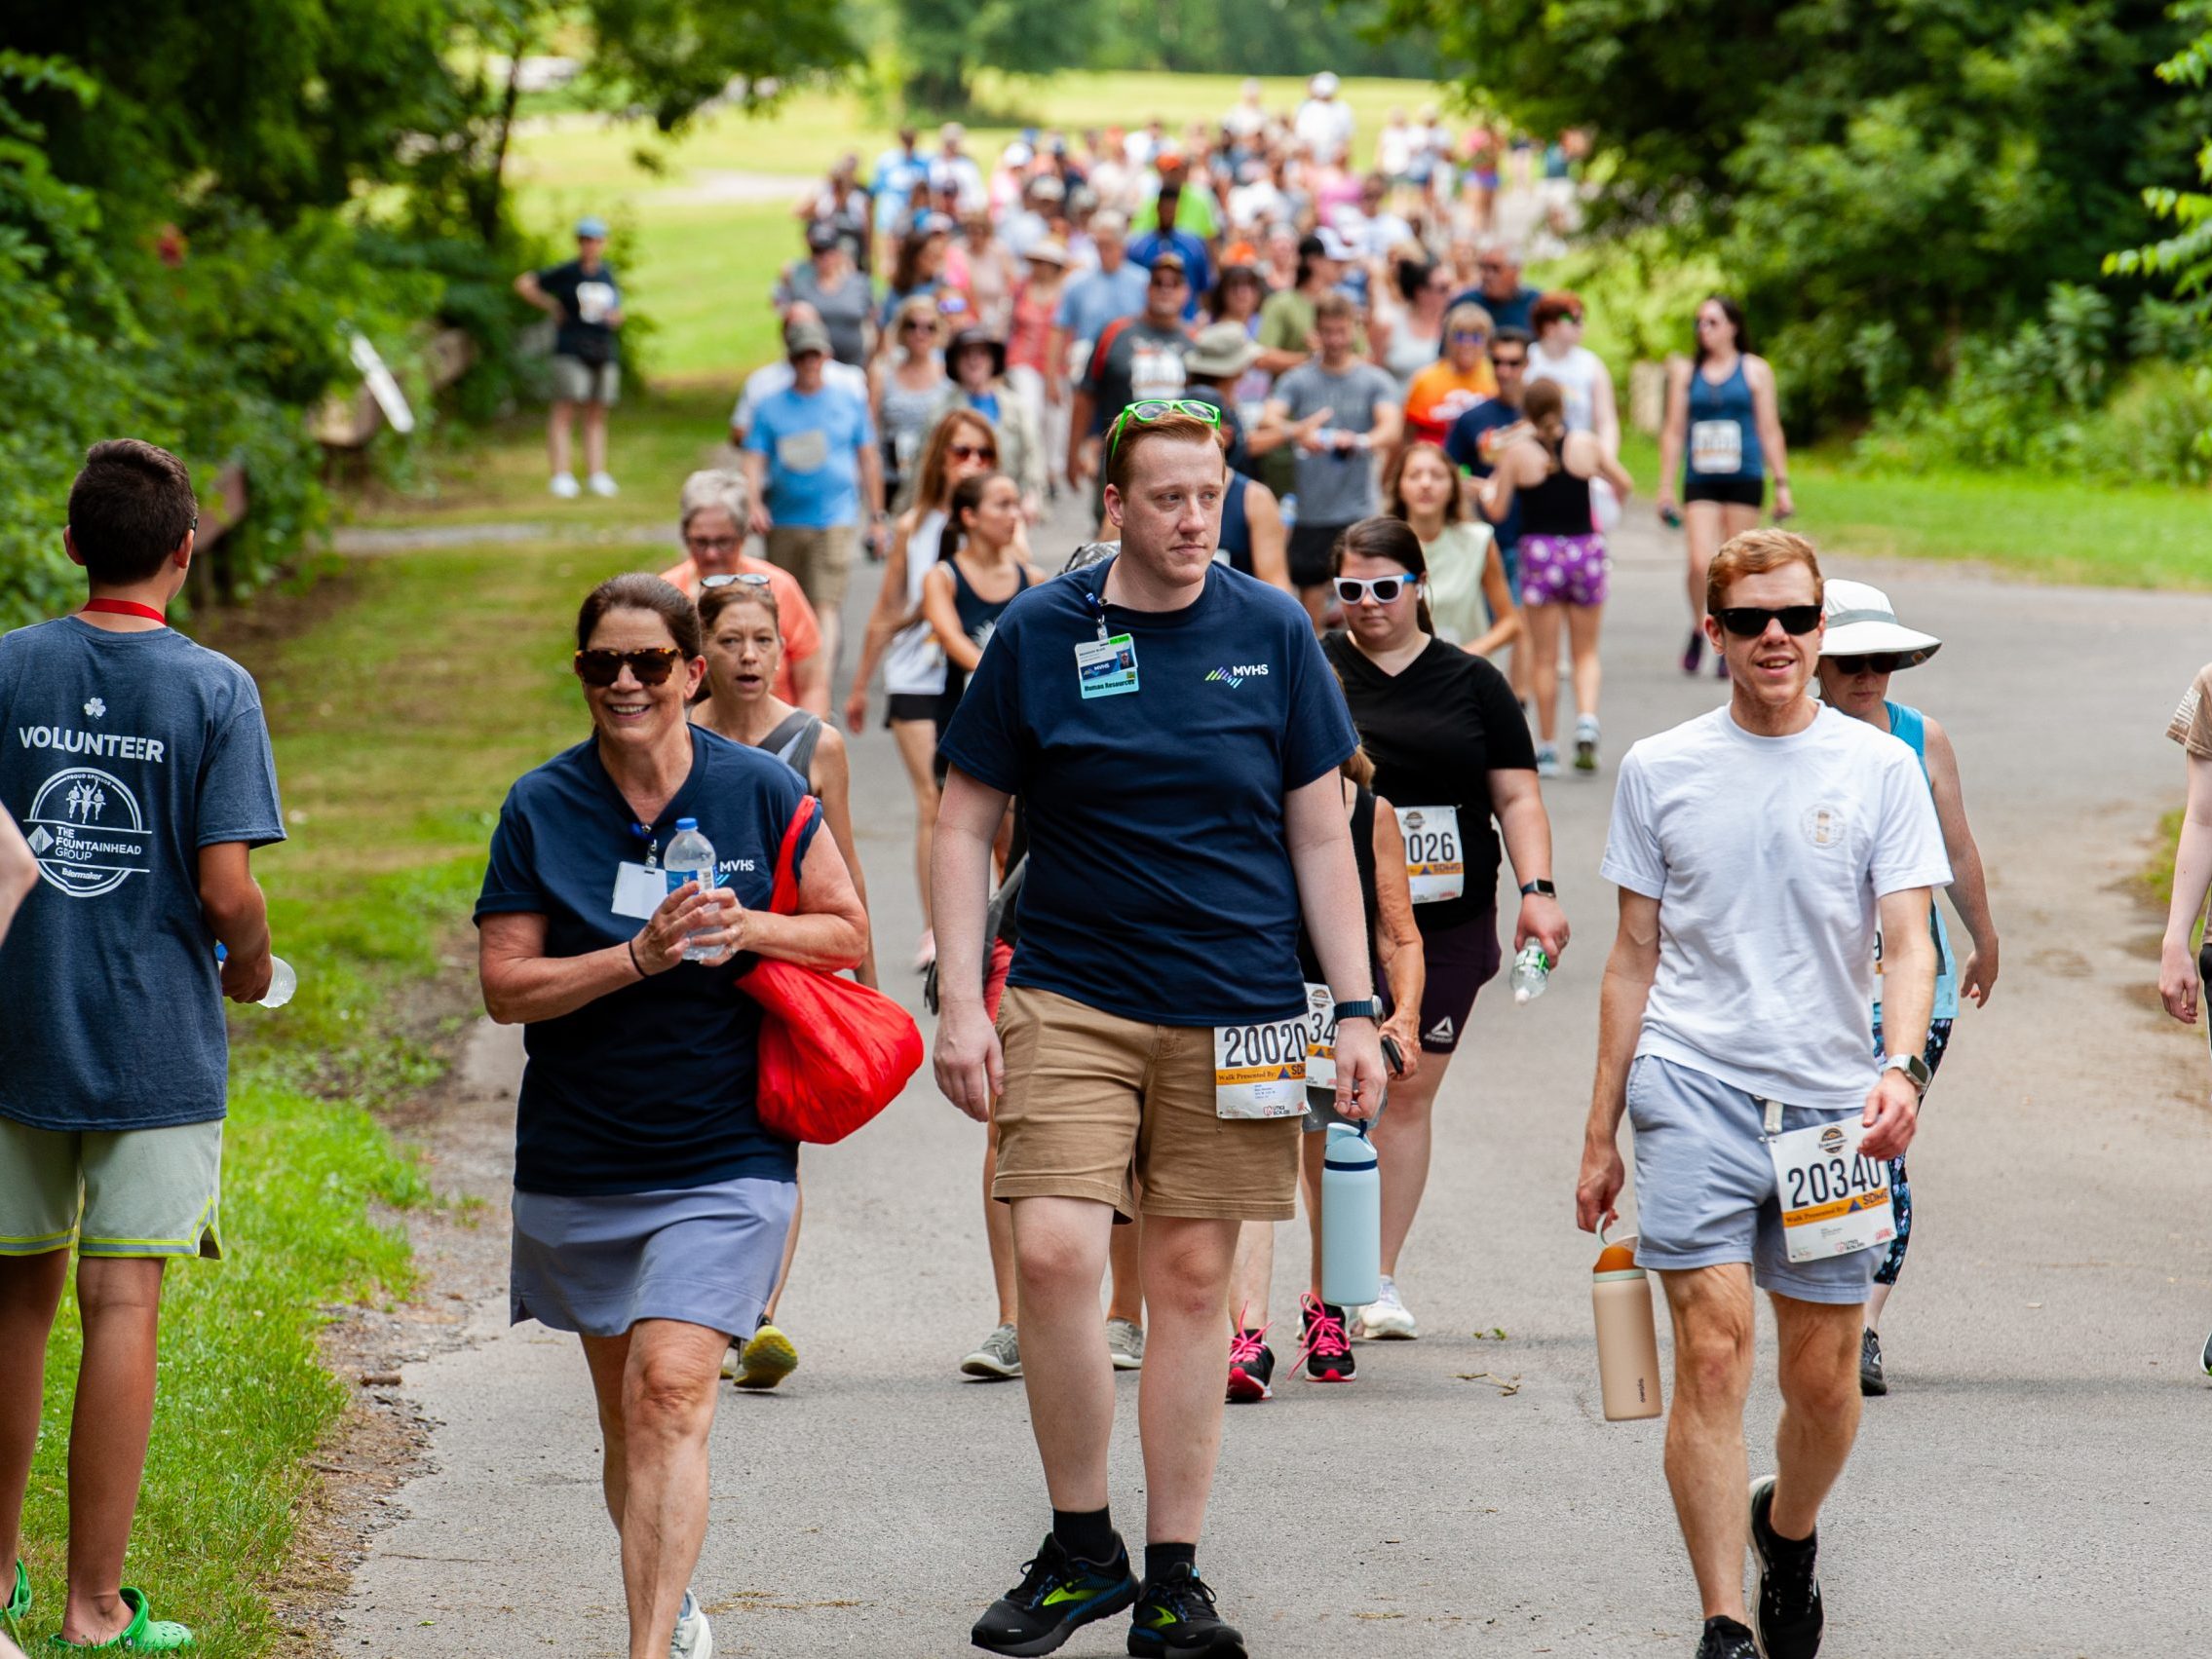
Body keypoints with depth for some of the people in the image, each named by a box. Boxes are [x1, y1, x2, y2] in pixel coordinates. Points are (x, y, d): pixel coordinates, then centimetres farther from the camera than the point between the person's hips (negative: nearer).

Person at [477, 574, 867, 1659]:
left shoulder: (759, 791, 0)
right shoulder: (540, 808, 0)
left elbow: (847, 932, 7)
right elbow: (505, 987, -5)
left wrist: (748, 930, -12)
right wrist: (640, 958, -19)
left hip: (724, 1159, -2)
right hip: (578, 1159, 2)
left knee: (671, 1391, -18)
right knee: (625, 1413, 13)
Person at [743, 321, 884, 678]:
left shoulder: (848, 402, 8)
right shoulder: (771, 408, 7)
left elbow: (868, 461, 14)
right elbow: (754, 461, 0)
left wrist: (876, 517, 13)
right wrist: (753, 504, -19)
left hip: (836, 519, -2)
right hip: (784, 523, 2)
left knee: (826, 607, -16)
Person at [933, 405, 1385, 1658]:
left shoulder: (1272, 632, 3)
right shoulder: (1039, 635, 0)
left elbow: (1321, 836, 7)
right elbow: (968, 826, 4)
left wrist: (1358, 1012, 3)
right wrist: (962, 1004, -4)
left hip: (1237, 1011, 1)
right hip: (1072, 1000, -1)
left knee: (1194, 1277, 4)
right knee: (1054, 1252, -14)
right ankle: (1082, 1550, 3)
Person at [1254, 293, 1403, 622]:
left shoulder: (1376, 381, 4)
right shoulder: (1298, 380, 7)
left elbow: (1391, 429, -11)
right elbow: (1268, 420, -8)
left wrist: (1360, 442, -34)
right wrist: (1296, 432, -31)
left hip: (1358, 512, -1)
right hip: (1311, 510, 1)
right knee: (1311, 600, 6)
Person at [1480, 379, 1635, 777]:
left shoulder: (1516, 453, -5)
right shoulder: (1587, 445, -1)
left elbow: (1496, 510, -2)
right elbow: (1625, 484, 7)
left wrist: (1488, 488, 19)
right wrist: (1603, 481, 29)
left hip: (1540, 552, -1)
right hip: (1586, 549, 1)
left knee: (1544, 658, 6)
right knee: (1586, 652, 12)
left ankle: (1547, 748, 8)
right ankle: (1587, 719, -13)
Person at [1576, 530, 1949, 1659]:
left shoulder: (1878, 768, 4)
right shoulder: (1660, 771, 7)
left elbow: (1907, 945, -1)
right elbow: (1635, 958, 13)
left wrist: (1901, 1071, -21)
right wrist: (1600, 1134, 12)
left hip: (1830, 1100, 1)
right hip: (1693, 1089, -1)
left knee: (1823, 1378, 6)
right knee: (1713, 1353, -13)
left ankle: (1787, 1532, 37)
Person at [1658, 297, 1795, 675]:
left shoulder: (1755, 370, 5)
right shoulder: (1685, 371, 9)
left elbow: (1770, 430, 7)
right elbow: (1674, 431, 11)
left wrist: (1782, 484, 4)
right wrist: (1666, 486, 8)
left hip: (1744, 480, -1)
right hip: (1700, 480, 1)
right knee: (1700, 562, -14)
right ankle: (1698, 630, 10)